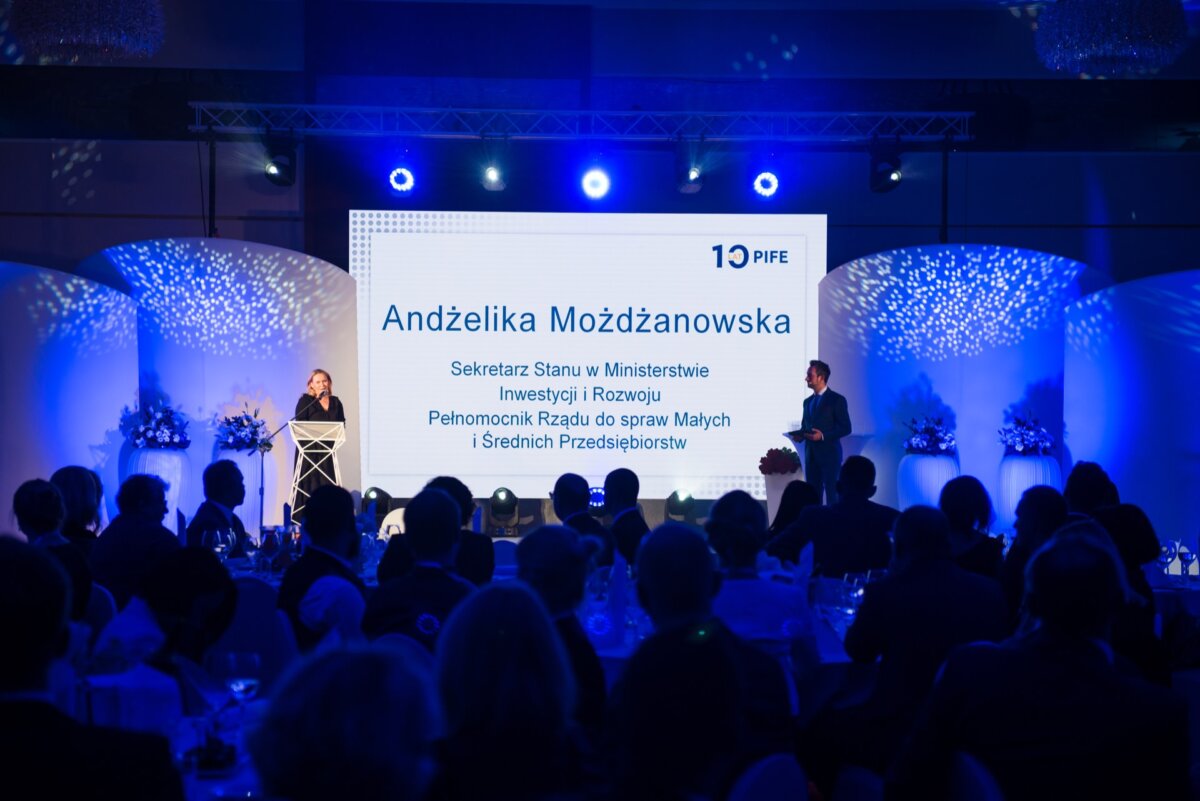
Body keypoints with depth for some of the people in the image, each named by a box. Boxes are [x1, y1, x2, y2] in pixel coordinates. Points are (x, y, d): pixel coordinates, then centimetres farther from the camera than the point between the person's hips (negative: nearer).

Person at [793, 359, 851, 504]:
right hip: (811, 455, 6)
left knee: (832, 495, -4)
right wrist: (800, 435, -1)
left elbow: (845, 428, -8)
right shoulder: (808, 401, 16)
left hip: (829, 455, -6)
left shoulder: (837, 399, -4)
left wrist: (823, 435, -19)